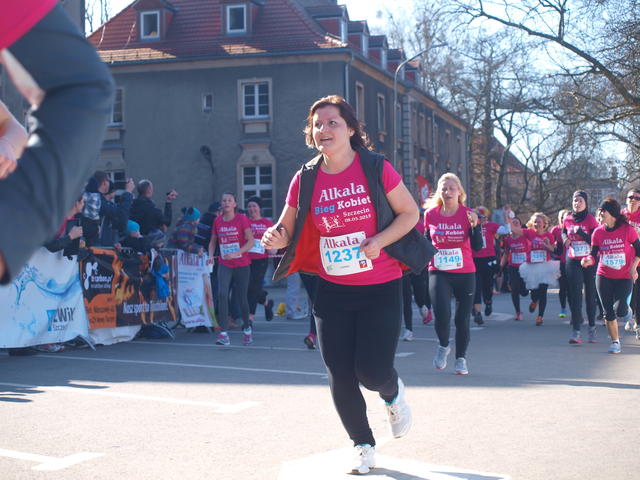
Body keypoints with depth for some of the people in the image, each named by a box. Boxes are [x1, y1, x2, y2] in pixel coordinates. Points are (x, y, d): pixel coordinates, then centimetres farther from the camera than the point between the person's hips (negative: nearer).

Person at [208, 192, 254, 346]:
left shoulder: (242, 219, -6)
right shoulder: (217, 221, 4)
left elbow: (251, 241, -11)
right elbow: (213, 241, 15)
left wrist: (236, 253, -22)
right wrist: (211, 255, -4)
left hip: (242, 264, -2)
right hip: (224, 265, 2)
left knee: (241, 297, 6)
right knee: (222, 294, -18)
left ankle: (247, 329, 30)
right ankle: (223, 333, -21)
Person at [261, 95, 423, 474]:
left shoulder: (376, 168, -8)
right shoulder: (306, 179, -1)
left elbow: (410, 213, -2)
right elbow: (288, 227, 6)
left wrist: (378, 241, -18)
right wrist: (277, 237, -18)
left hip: (380, 289, -3)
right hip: (333, 291, 3)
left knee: (372, 372, -9)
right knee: (340, 377, 4)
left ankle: (393, 393, 30)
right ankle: (364, 446, 26)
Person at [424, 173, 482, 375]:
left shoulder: (468, 214, -3)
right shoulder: (430, 215, 1)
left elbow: (478, 246, -10)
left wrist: (475, 225, -24)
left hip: (465, 274, 0)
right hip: (439, 273, 0)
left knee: (462, 319, 5)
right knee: (442, 314, -19)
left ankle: (461, 358, 25)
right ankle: (443, 346, 12)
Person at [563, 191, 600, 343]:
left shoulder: (591, 219, -5)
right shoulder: (567, 219, 5)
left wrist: (581, 233, -20)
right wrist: (565, 238, 2)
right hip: (573, 262, 2)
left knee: (590, 295, 7)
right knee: (575, 295, -7)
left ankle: (592, 328, 23)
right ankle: (576, 332, -11)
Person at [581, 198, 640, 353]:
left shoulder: (627, 230, -11)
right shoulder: (598, 232, -4)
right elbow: (594, 254, -3)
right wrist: (588, 260, -25)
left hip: (624, 277, -3)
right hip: (604, 277, 3)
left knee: (619, 310, -16)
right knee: (608, 312, 3)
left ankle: (626, 308, 22)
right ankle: (615, 342, 20)